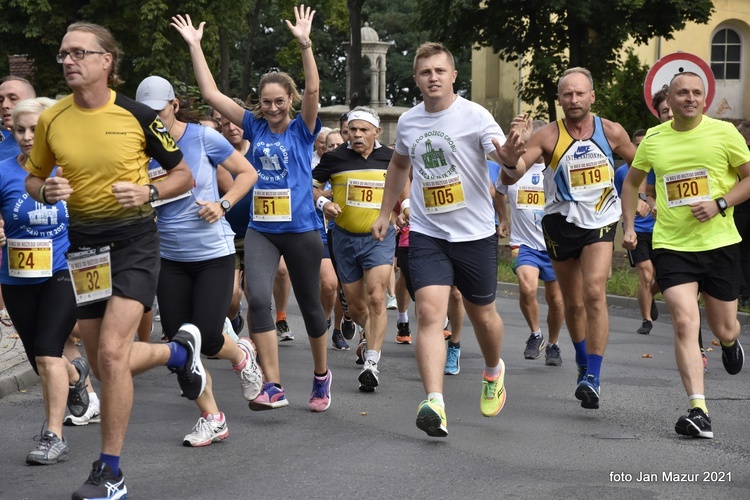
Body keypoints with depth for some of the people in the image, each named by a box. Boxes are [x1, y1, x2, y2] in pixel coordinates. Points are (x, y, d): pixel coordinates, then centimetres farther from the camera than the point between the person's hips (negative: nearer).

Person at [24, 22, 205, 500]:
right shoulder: (51, 120, -1)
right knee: (104, 364, 9)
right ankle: (180, 351, 41)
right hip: (83, 244, 5)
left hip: (134, 241, -5)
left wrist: (149, 192, -18)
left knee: (111, 353, -18)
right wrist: (46, 191, -10)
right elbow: (33, 178, 12)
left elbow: (183, 175, 1)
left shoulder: (137, 115, -9)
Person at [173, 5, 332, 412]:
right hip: (260, 230, 2)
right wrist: (194, 46, -2)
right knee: (258, 298, -19)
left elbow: (313, 90, -19)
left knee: (310, 305, 11)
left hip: (301, 229, -2)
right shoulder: (255, 127, 5)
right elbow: (211, 93, 2)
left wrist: (305, 45, -32)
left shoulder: (302, 130, -2)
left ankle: (321, 376, 33)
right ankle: (273, 386, -18)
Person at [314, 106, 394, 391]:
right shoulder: (335, 158, -2)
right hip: (345, 237, 2)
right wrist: (322, 203, -9)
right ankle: (371, 336, 42)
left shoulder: (390, 158, 1)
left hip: (380, 236, -1)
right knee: (356, 307, 9)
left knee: (376, 297, -19)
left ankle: (372, 363, -19)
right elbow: (311, 183, 8)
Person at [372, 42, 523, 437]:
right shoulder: (408, 122, 5)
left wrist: (511, 153, -44)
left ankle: (494, 372, 45)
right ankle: (434, 404, -24)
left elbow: (503, 154, -21)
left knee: (482, 315, 12)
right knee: (429, 313, -15)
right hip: (426, 234, 2)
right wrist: (385, 213, 23)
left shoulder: (474, 116, -9)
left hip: (475, 233, -2)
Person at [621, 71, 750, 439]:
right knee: (684, 322, -16)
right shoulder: (653, 139, 3)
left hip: (720, 243, 0)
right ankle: (698, 411, -17)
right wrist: (628, 226, 10)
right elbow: (631, 182, 19)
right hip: (671, 245, 0)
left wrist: (720, 204, -14)